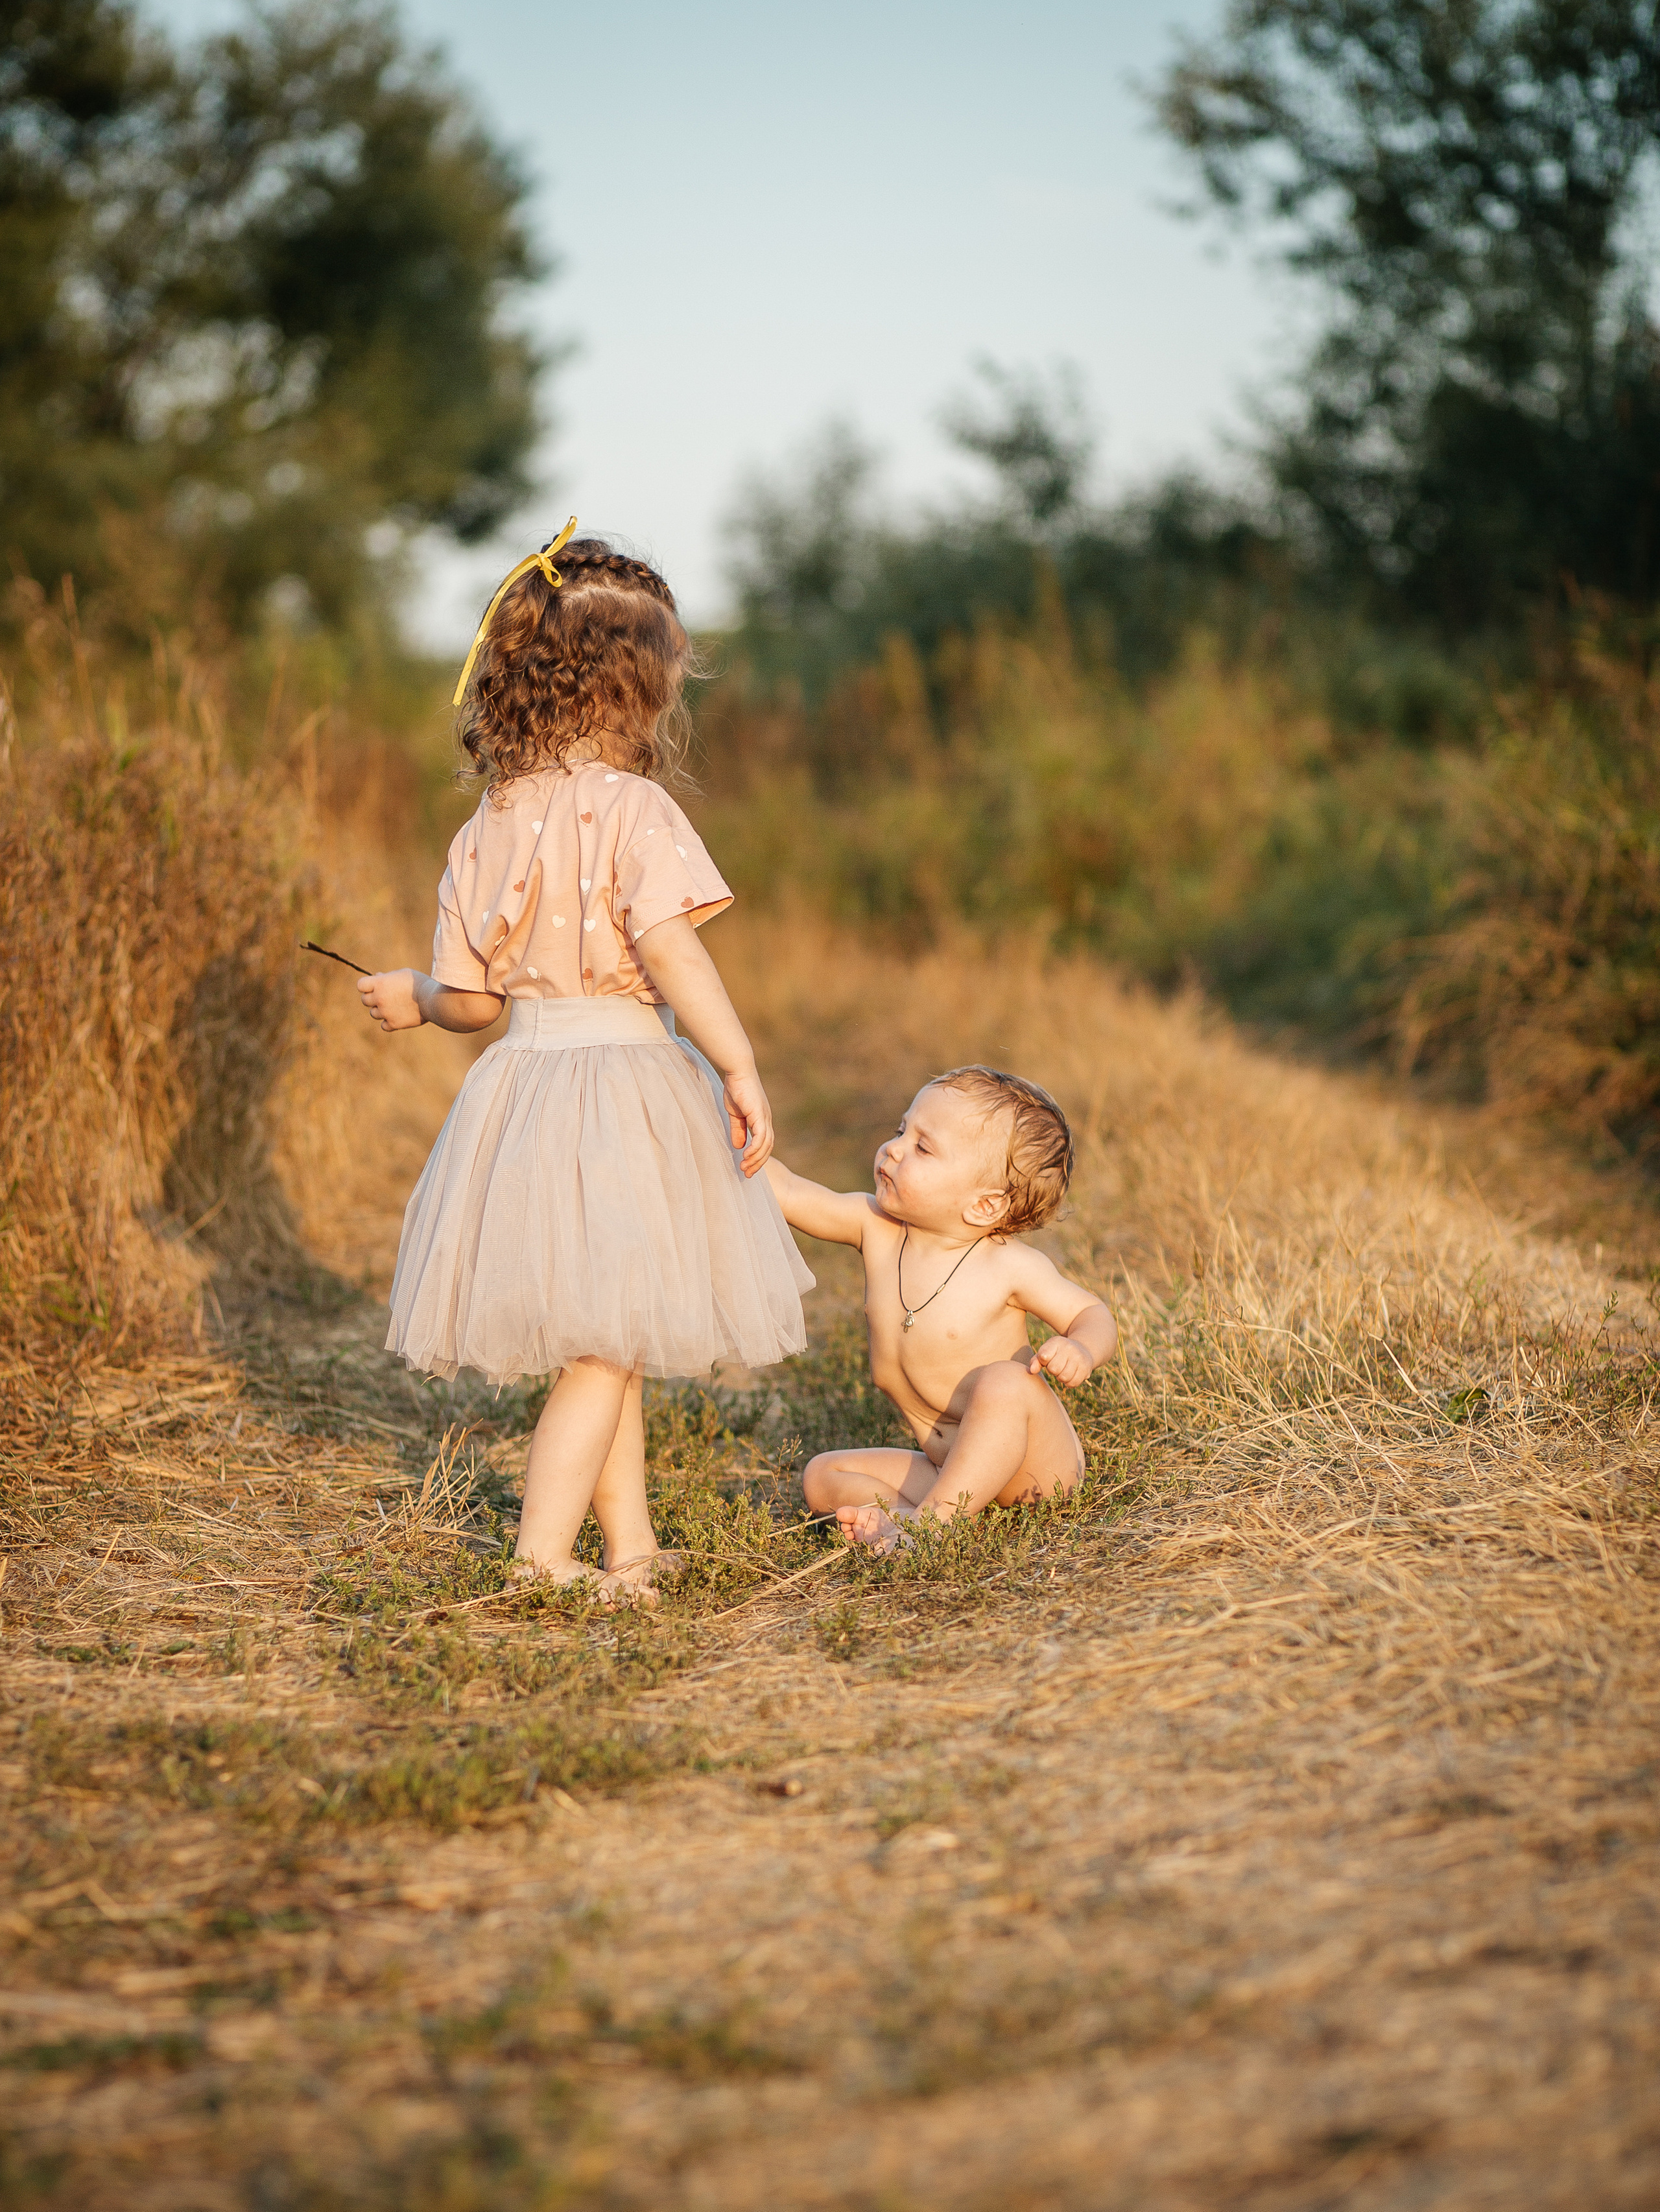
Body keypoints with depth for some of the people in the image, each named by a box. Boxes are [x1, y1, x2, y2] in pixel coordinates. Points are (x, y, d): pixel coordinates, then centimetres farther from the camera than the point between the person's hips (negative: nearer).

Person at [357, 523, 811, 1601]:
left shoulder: (487, 827, 6)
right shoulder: (633, 808, -13)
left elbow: (474, 998, 9)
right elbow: (673, 953, -24)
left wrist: (413, 997, 29)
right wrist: (740, 1067, -23)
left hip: (524, 1071, 7)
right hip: (625, 1081, -7)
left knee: (607, 1333, 17)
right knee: (606, 1341, 0)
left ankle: (629, 1542, 26)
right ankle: (542, 1556, -1)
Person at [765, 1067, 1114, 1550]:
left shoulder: (1009, 1267, -17)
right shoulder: (875, 1227, -4)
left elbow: (1093, 1315, -6)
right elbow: (787, 1193, -7)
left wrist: (1081, 1350, -29)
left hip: (1033, 1459, -6)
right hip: (945, 1468, 6)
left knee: (1003, 1381, -35)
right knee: (823, 1475, -3)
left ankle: (930, 1518, -33)